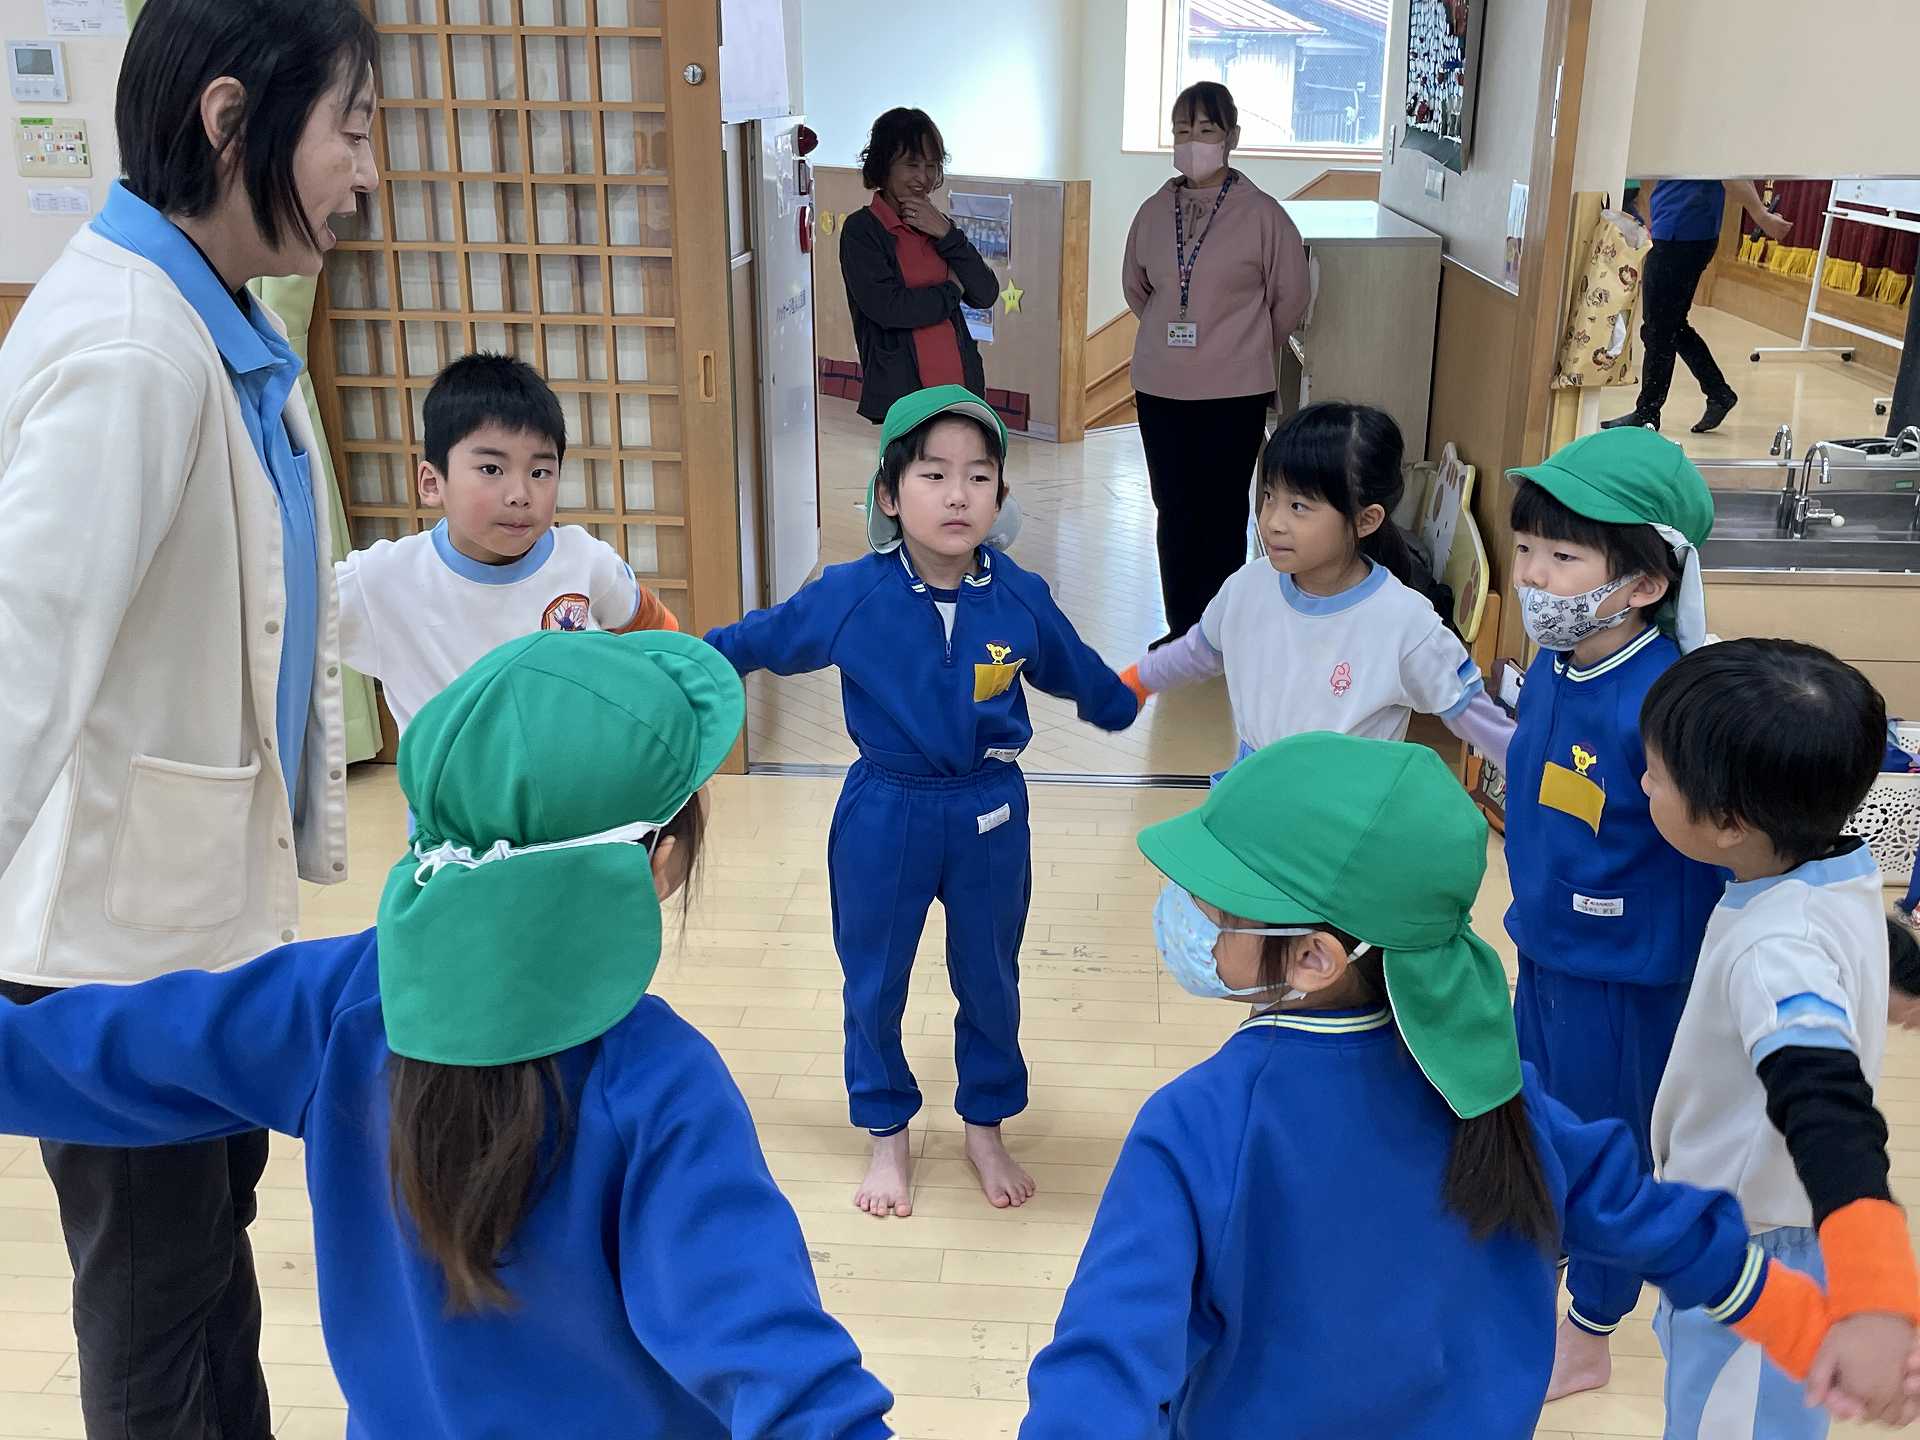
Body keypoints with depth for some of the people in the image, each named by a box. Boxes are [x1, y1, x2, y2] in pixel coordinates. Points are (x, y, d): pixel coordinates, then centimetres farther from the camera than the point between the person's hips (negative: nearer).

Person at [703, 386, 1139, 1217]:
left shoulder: (1021, 599, -11)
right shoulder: (848, 597, -15)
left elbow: (1084, 678, 9)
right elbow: (752, 642, 0)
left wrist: (1134, 705, 23)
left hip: (991, 817, 1)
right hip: (884, 814, -1)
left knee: (989, 979, 17)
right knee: (875, 983, 13)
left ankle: (986, 1128, 41)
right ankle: (887, 1134, 37)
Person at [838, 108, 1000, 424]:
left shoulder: (938, 224, 14)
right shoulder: (861, 230, -3)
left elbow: (986, 294, 4)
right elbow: (888, 308, -16)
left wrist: (946, 233, -6)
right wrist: (951, 289, -2)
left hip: (959, 386, 5)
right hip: (901, 389, -5)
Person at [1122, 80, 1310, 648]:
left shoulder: (1261, 213, -9)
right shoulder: (1154, 211, 2)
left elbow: (1290, 297, 1)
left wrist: (1245, 347, 12)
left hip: (1235, 392, -3)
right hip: (1160, 388, 4)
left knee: (1223, 514, 4)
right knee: (1174, 511, 9)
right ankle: (1181, 631, 22)